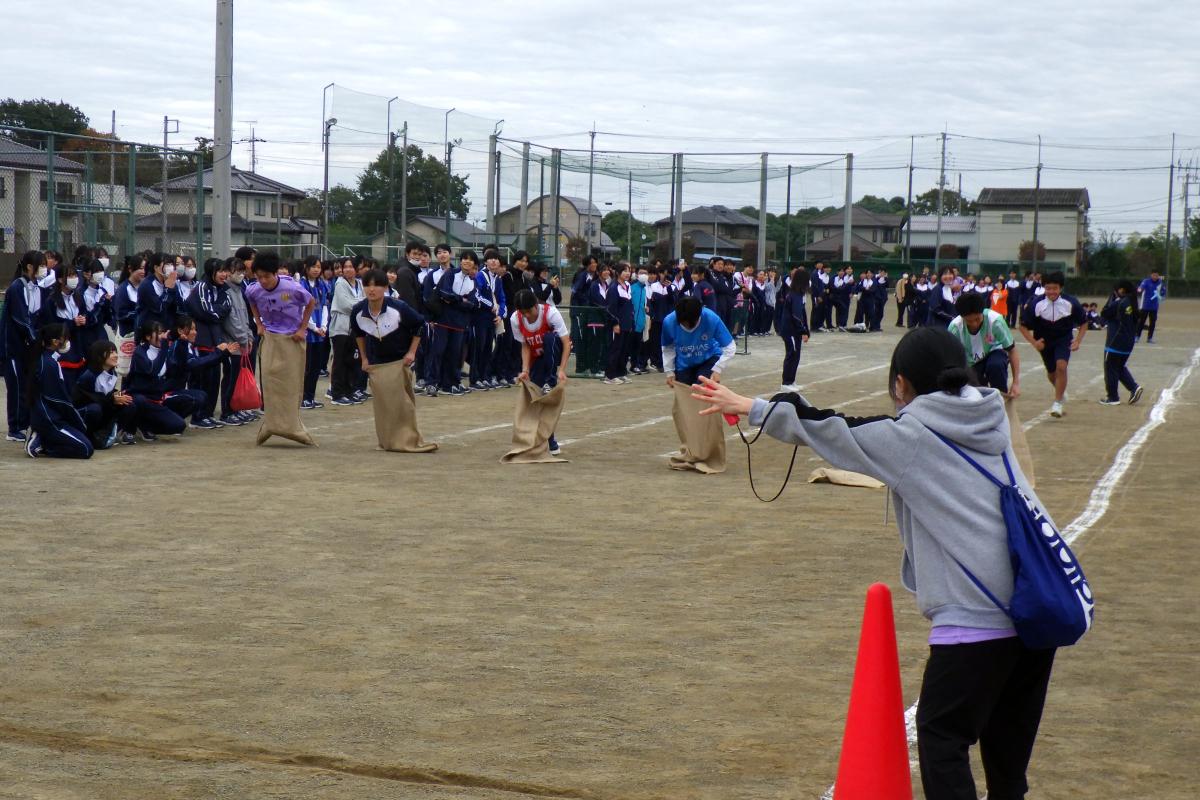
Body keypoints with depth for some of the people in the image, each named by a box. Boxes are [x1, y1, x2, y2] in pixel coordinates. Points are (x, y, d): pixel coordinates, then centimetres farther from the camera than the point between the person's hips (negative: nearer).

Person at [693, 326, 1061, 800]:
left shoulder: (907, 437, -3)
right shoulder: (990, 420, 13)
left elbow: (826, 429, 4)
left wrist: (747, 407, 15)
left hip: (974, 618, -7)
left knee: (941, 737, 3)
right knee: (1008, 740, 19)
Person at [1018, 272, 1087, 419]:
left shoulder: (1071, 303, -18)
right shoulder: (1036, 304, -20)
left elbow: (1083, 323, -2)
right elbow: (1024, 326, -9)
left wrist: (1078, 341, -13)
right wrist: (1034, 342, -19)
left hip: (1064, 339, -2)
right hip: (1044, 342, 2)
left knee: (1061, 366, -23)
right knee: (1051, 373, 13)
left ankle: (1058, 403, -13)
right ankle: (1061, 391, 47)